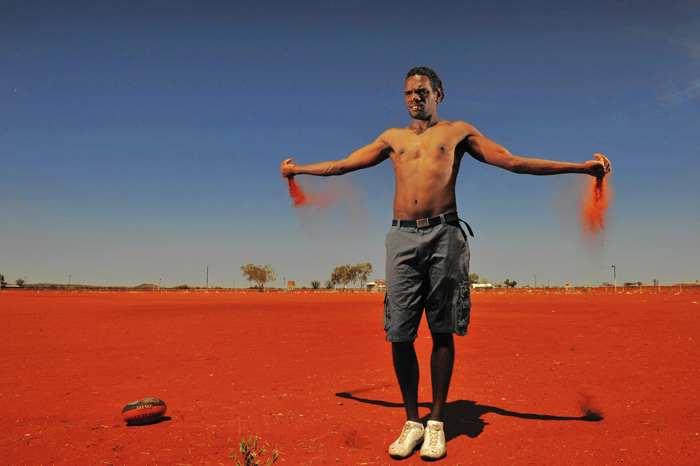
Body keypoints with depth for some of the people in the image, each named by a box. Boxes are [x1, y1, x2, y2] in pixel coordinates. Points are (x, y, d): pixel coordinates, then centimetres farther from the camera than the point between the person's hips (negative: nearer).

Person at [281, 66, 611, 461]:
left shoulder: (459, 132, 15)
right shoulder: (393, 137, 23)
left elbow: (514, 162, 11)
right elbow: (343, 165, 30)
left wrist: (582, 166, 7)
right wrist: (297, 169, 36)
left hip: (444, 235, -2)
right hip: (403, 236, 2)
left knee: (442, 332, 2)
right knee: (399, 334, -1)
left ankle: (436, 422, 15)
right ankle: (412, 421, 14)